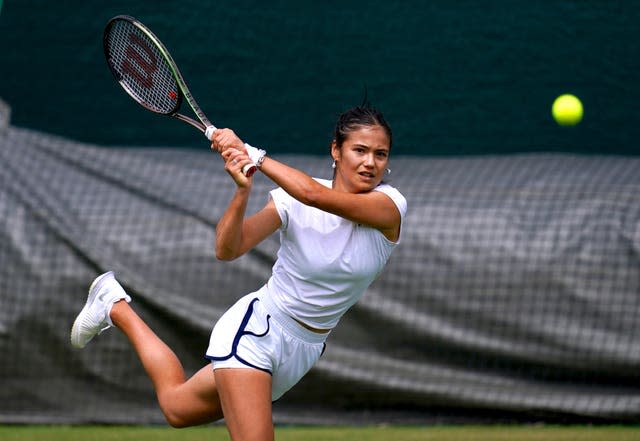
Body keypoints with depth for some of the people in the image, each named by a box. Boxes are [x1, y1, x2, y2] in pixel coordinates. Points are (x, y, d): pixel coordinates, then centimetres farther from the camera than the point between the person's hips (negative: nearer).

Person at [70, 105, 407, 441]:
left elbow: (315, 195, -33)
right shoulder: (290, 199, -14)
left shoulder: (389, 205, -15)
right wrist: (243, 189, -38)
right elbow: (227, 249, -22)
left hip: (303, 351, 3)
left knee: (177, 406, 14)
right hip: (256, 332, -3)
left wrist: (251, 153, -29)